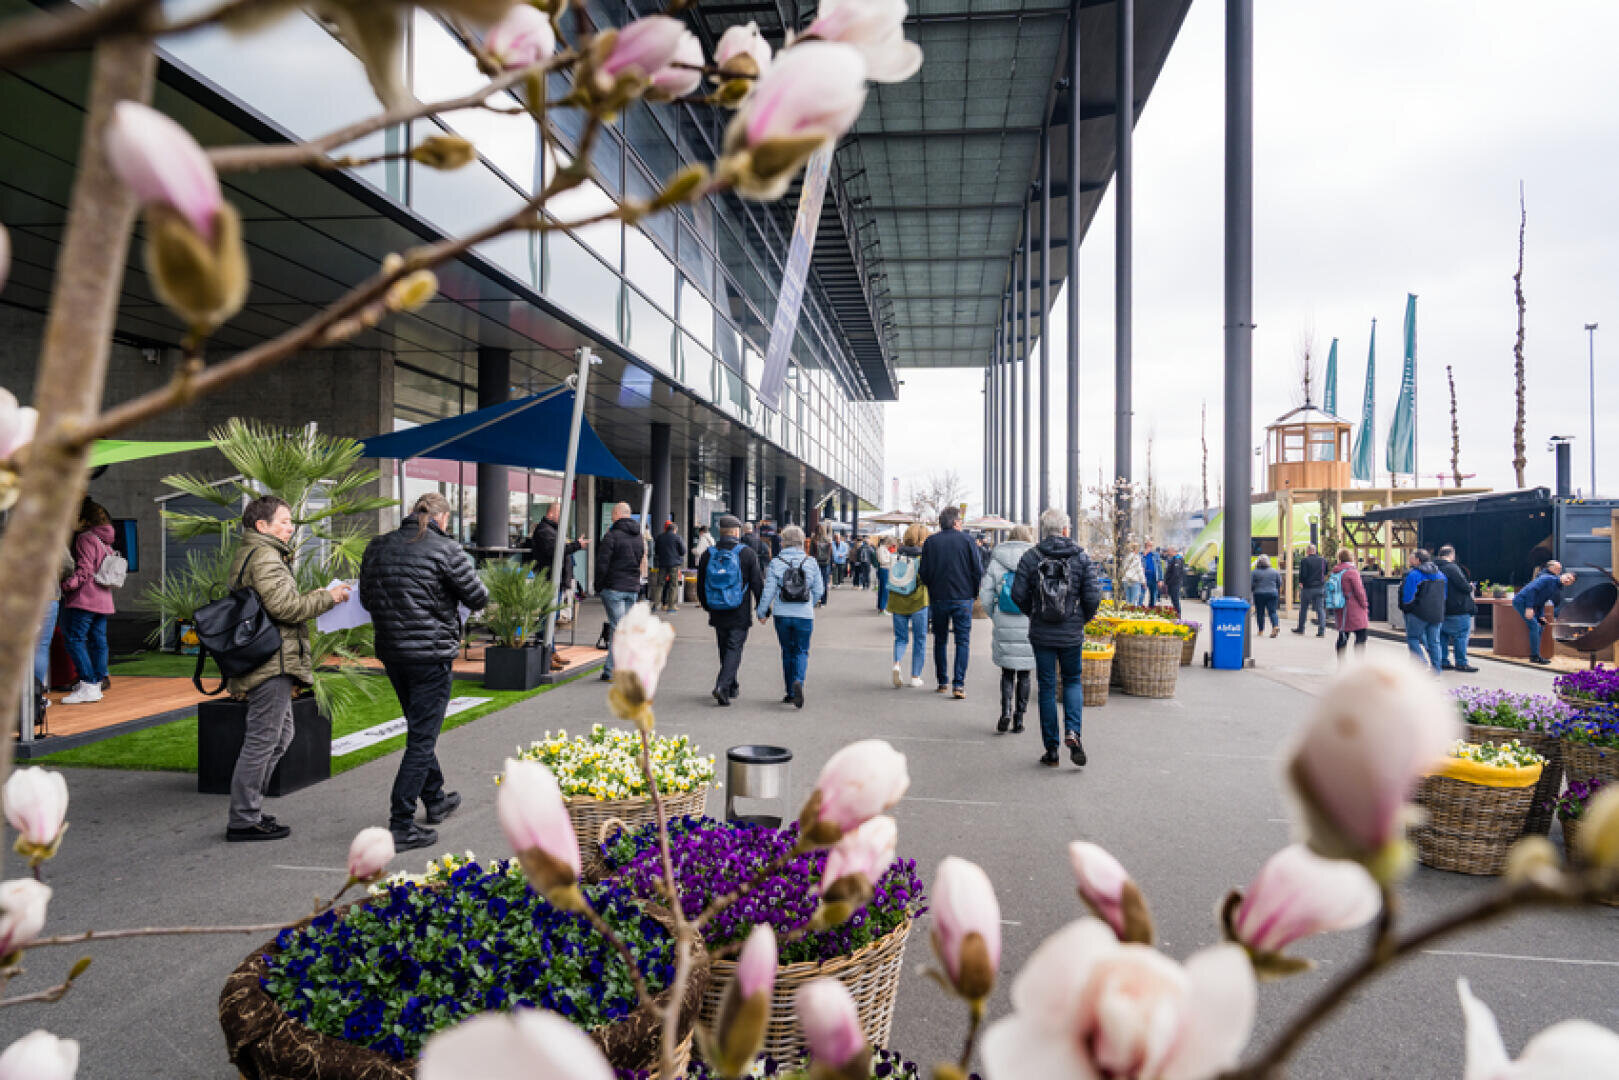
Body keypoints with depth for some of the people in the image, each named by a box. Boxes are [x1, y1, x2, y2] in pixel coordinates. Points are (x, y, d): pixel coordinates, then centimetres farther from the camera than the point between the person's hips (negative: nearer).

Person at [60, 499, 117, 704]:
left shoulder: (86, 538, -9)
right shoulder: (105, 540, 19)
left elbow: (84, 571, -18)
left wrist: (66, 585, -27)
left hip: (85, 599, -9)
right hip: (103, 600, 9)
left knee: (74, 639, -9)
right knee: (98, 640, 10)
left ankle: (89, 687, -16)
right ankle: (98, 681, 13)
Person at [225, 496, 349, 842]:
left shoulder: (247, 554, 21)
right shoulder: (265, 557, -13)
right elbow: (284, 607, -21)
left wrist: (312, 597, 15)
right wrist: (326, 598, -11)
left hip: (262, 662, 11)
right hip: (272, 663, -11)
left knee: (280, 736, 19)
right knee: (261, 741, -5)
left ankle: (248, 810, 25)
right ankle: (243, 821, 2)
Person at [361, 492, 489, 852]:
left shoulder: (377, 548, 5)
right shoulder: (445, 550, -13)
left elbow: (366, 599, 14)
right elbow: (478, 599, -8)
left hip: (390, 653, 7)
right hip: (432, 654, -7)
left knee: (420, 730, 22)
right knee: (422, 739, 0)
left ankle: (435, 800, 38)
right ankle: (401, 825, -1)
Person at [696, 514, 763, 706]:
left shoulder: (708, 554, 2)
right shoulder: (747, 553, -8)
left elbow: (700, 585, 11)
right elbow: (757, 584, -6)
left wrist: (707, 606, 25)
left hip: (717, 614, 4)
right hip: (740, 615, -4)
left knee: (725, 649, 17)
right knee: (734, 649, -2)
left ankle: (732, 687, 28)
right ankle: (722, 686, -19)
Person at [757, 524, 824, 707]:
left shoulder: (776, 562, -4)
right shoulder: (811, 562, -2)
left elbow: (769, 590, -6)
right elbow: (819, 590, 2)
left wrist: (762, 612, 6)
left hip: (782, 614, 1)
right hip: (804, 615, -1)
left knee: (787, 651, 15)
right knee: (801, 651, 9)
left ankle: (791, 693, 20)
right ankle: (798, 682, -20)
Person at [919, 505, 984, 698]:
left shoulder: (930, 542, 1)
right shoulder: (967, 541, -3)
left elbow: (923, 573, 0)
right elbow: (978, 571, -4)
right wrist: (974, 592, 10)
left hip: (938, 598, 2)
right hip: (963, 598, -2)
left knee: (940, 640, 14)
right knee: (963, 640, 2)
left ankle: (943, 682, 18)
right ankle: (959, 684, -8)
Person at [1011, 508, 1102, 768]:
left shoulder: (1031, 557, -5)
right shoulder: (1081, 557, -4)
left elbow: (1018, 594, -6)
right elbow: (1093, 595, -7)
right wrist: (1085, 618, 12)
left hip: (1041, 634, 0)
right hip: (1072, 634, 0)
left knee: (1047, 688, 8)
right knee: (1073, 681, 18)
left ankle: (1051, 748, 11)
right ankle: (1072, 732, -4)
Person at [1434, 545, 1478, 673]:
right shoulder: (1452, 568, -15)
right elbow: (1464, 586, -18)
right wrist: (1471, 586, 4)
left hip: (1441, 609, 8)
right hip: (1458, 609, -8)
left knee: (1443, 635, 13)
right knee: (1461, 635, -1)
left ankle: (1443, 661, 16)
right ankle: (1461, 663, 2)